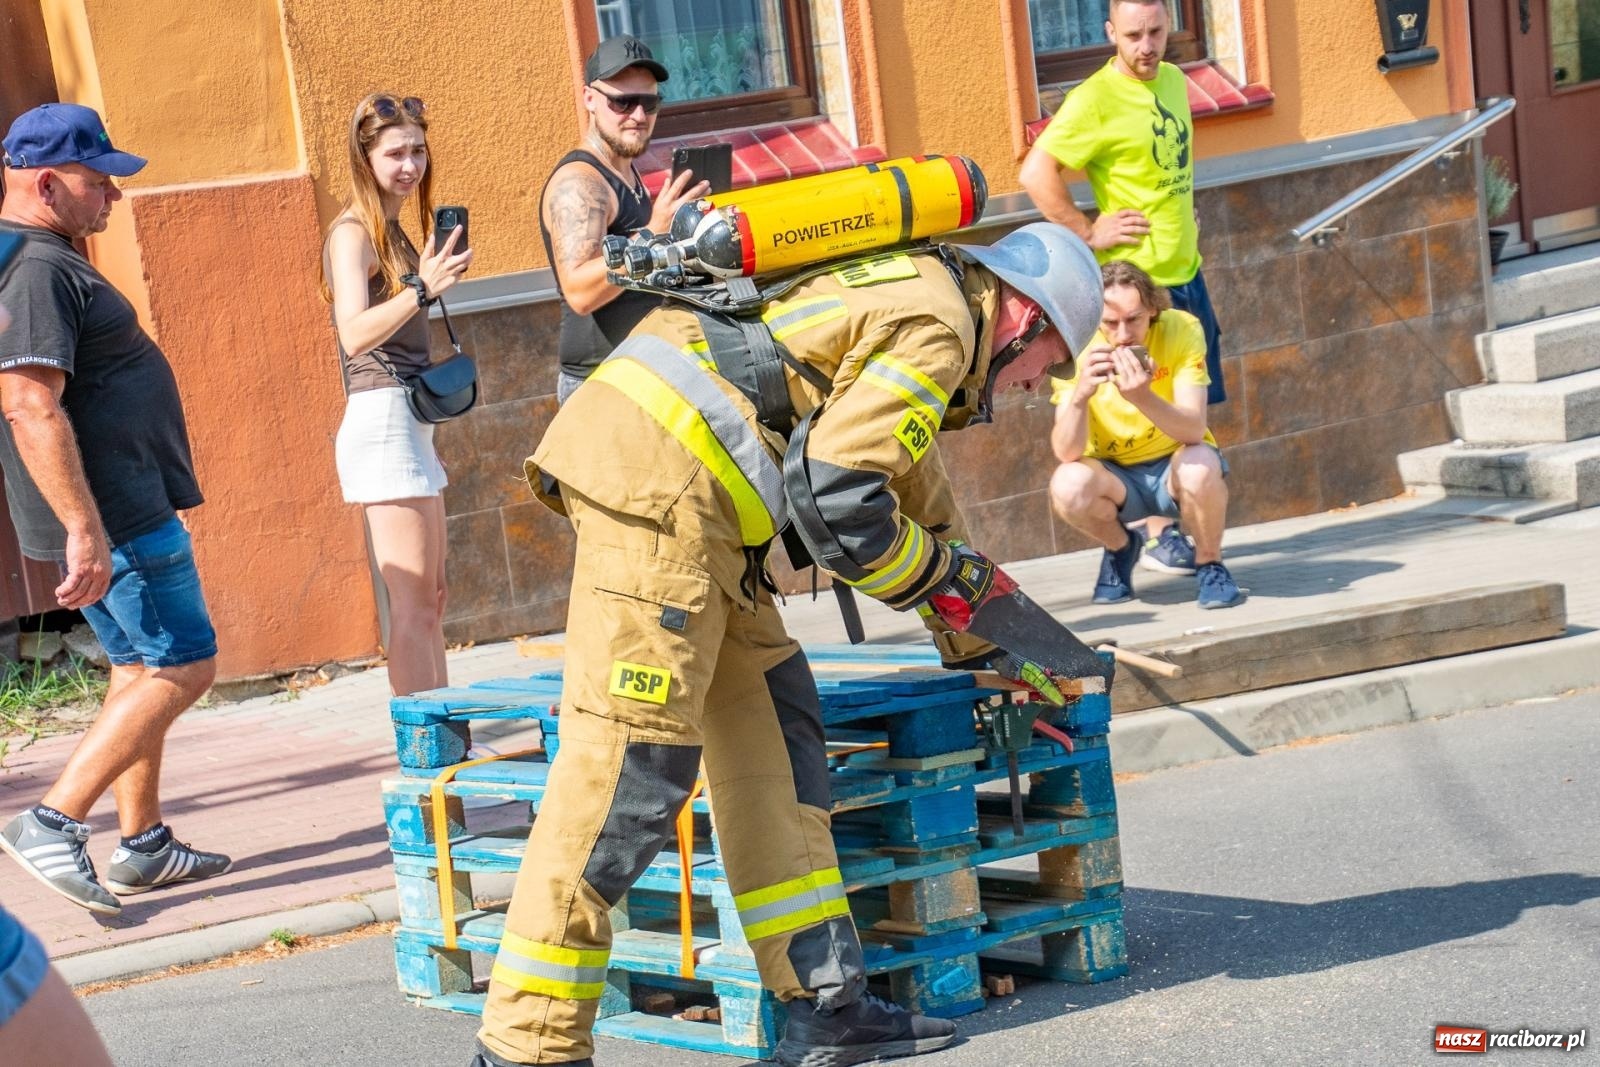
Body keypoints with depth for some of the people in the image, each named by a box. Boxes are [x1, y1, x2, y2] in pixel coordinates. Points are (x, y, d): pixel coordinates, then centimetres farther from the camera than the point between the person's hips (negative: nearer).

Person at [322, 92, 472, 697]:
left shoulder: (393, 233, 17)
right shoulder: (353, 233, -9)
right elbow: (355, 333, -25)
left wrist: (436, 275, 13)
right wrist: (421, 288, -33)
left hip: (410, 421, 10)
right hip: (381, 419, -10)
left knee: (430, 600, 13)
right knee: (412, 604, -12)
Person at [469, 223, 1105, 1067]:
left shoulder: (909, 294, 28)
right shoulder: (941, 326, -4)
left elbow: (915, 489, 38)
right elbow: (834, 491, -14)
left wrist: (981, 643, 43)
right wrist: (946, 578, 3)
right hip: (659, 471, -11)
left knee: (769, 725, 10)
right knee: (633, 758, -11)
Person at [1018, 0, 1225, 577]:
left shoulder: (1173, 80, 10)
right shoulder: (1094, 100, -15)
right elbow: (1036, 173, -20)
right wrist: (1088, 233, -17)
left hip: (1186, 272, 8)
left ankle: (1174, 516, 21)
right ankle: (1158, 535, 4)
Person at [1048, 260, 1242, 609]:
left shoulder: (1182, 329, -19)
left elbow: (1194, 429, -29)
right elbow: (1066, 453, -26)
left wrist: (1143, 397, -48)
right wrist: (1080, 394, -45)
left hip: (1175, 465, -1)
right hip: (1114, 476, 2)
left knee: (1200, 467, -35)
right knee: (1067, 484, -30)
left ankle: (1209, 563, -4)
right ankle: (1119, 548, 5)